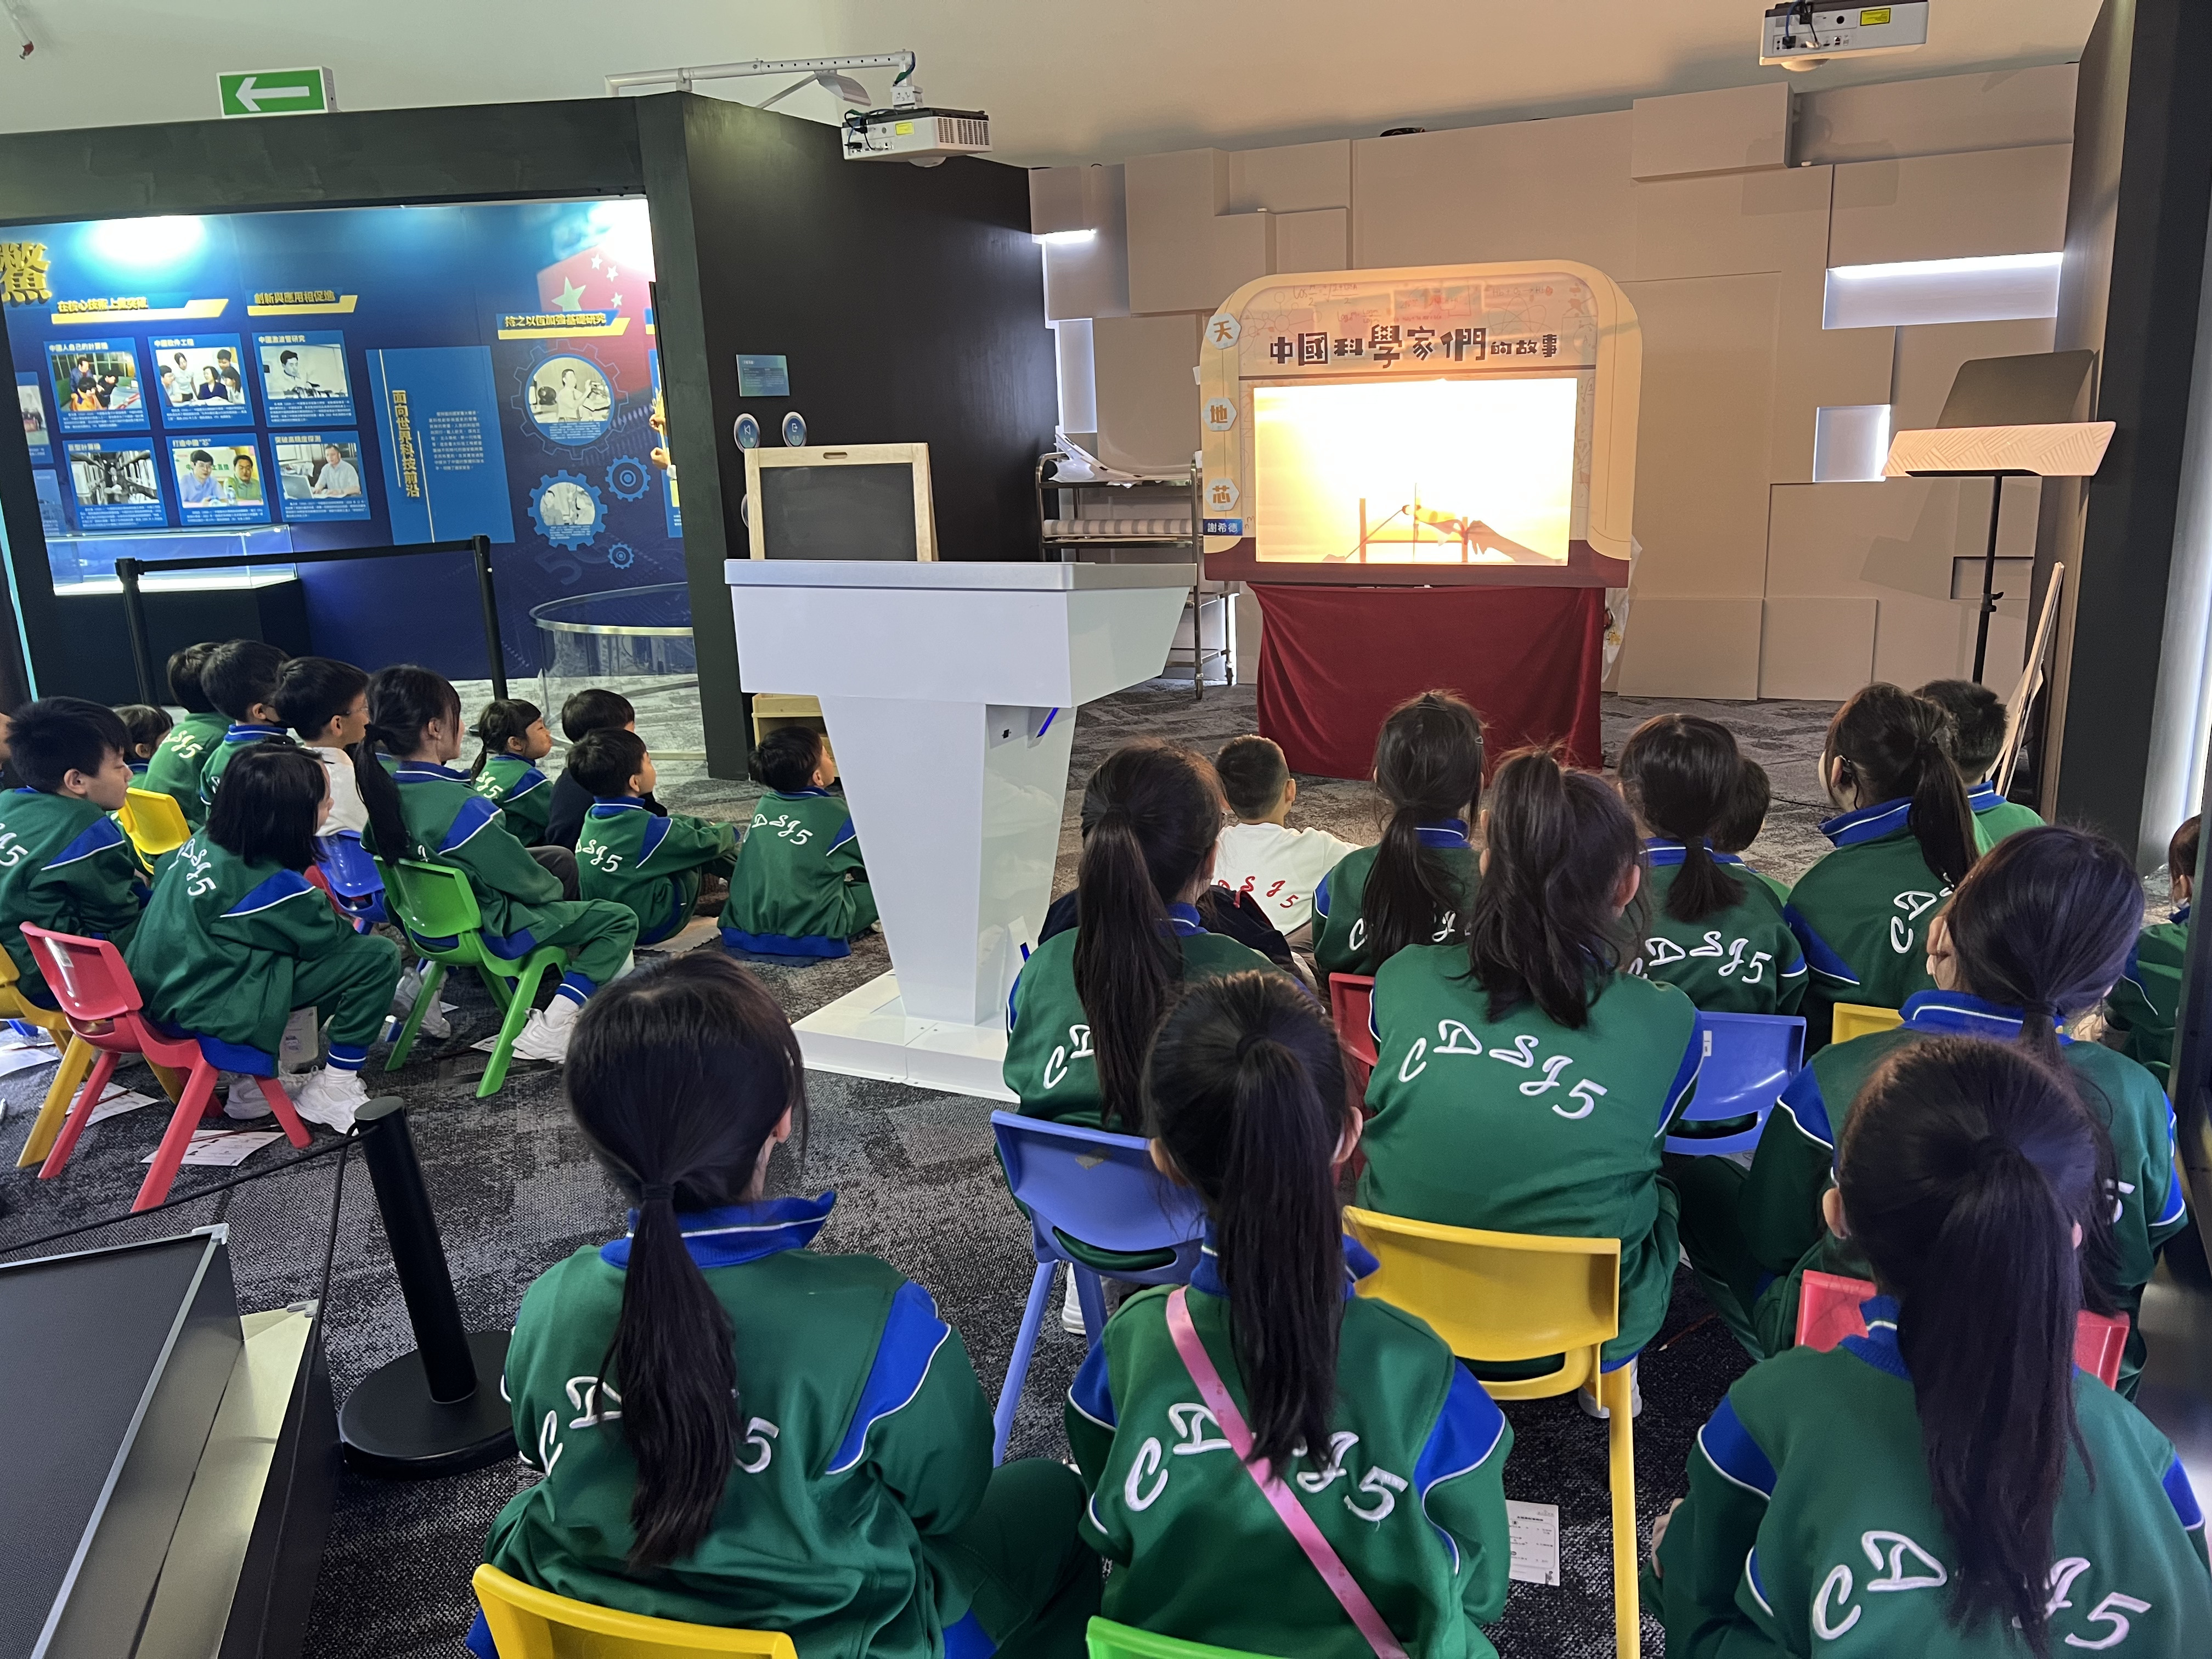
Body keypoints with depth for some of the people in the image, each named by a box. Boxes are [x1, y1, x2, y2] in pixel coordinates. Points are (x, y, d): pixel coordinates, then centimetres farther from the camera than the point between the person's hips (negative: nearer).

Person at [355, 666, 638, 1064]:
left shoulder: (383, 793, -7)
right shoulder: (462, 808, -30)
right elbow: (522, 879, -21)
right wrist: (553, 887, 3)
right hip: (491, 933, -8)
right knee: (618, 920, 1)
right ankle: (551, 1029, -11)